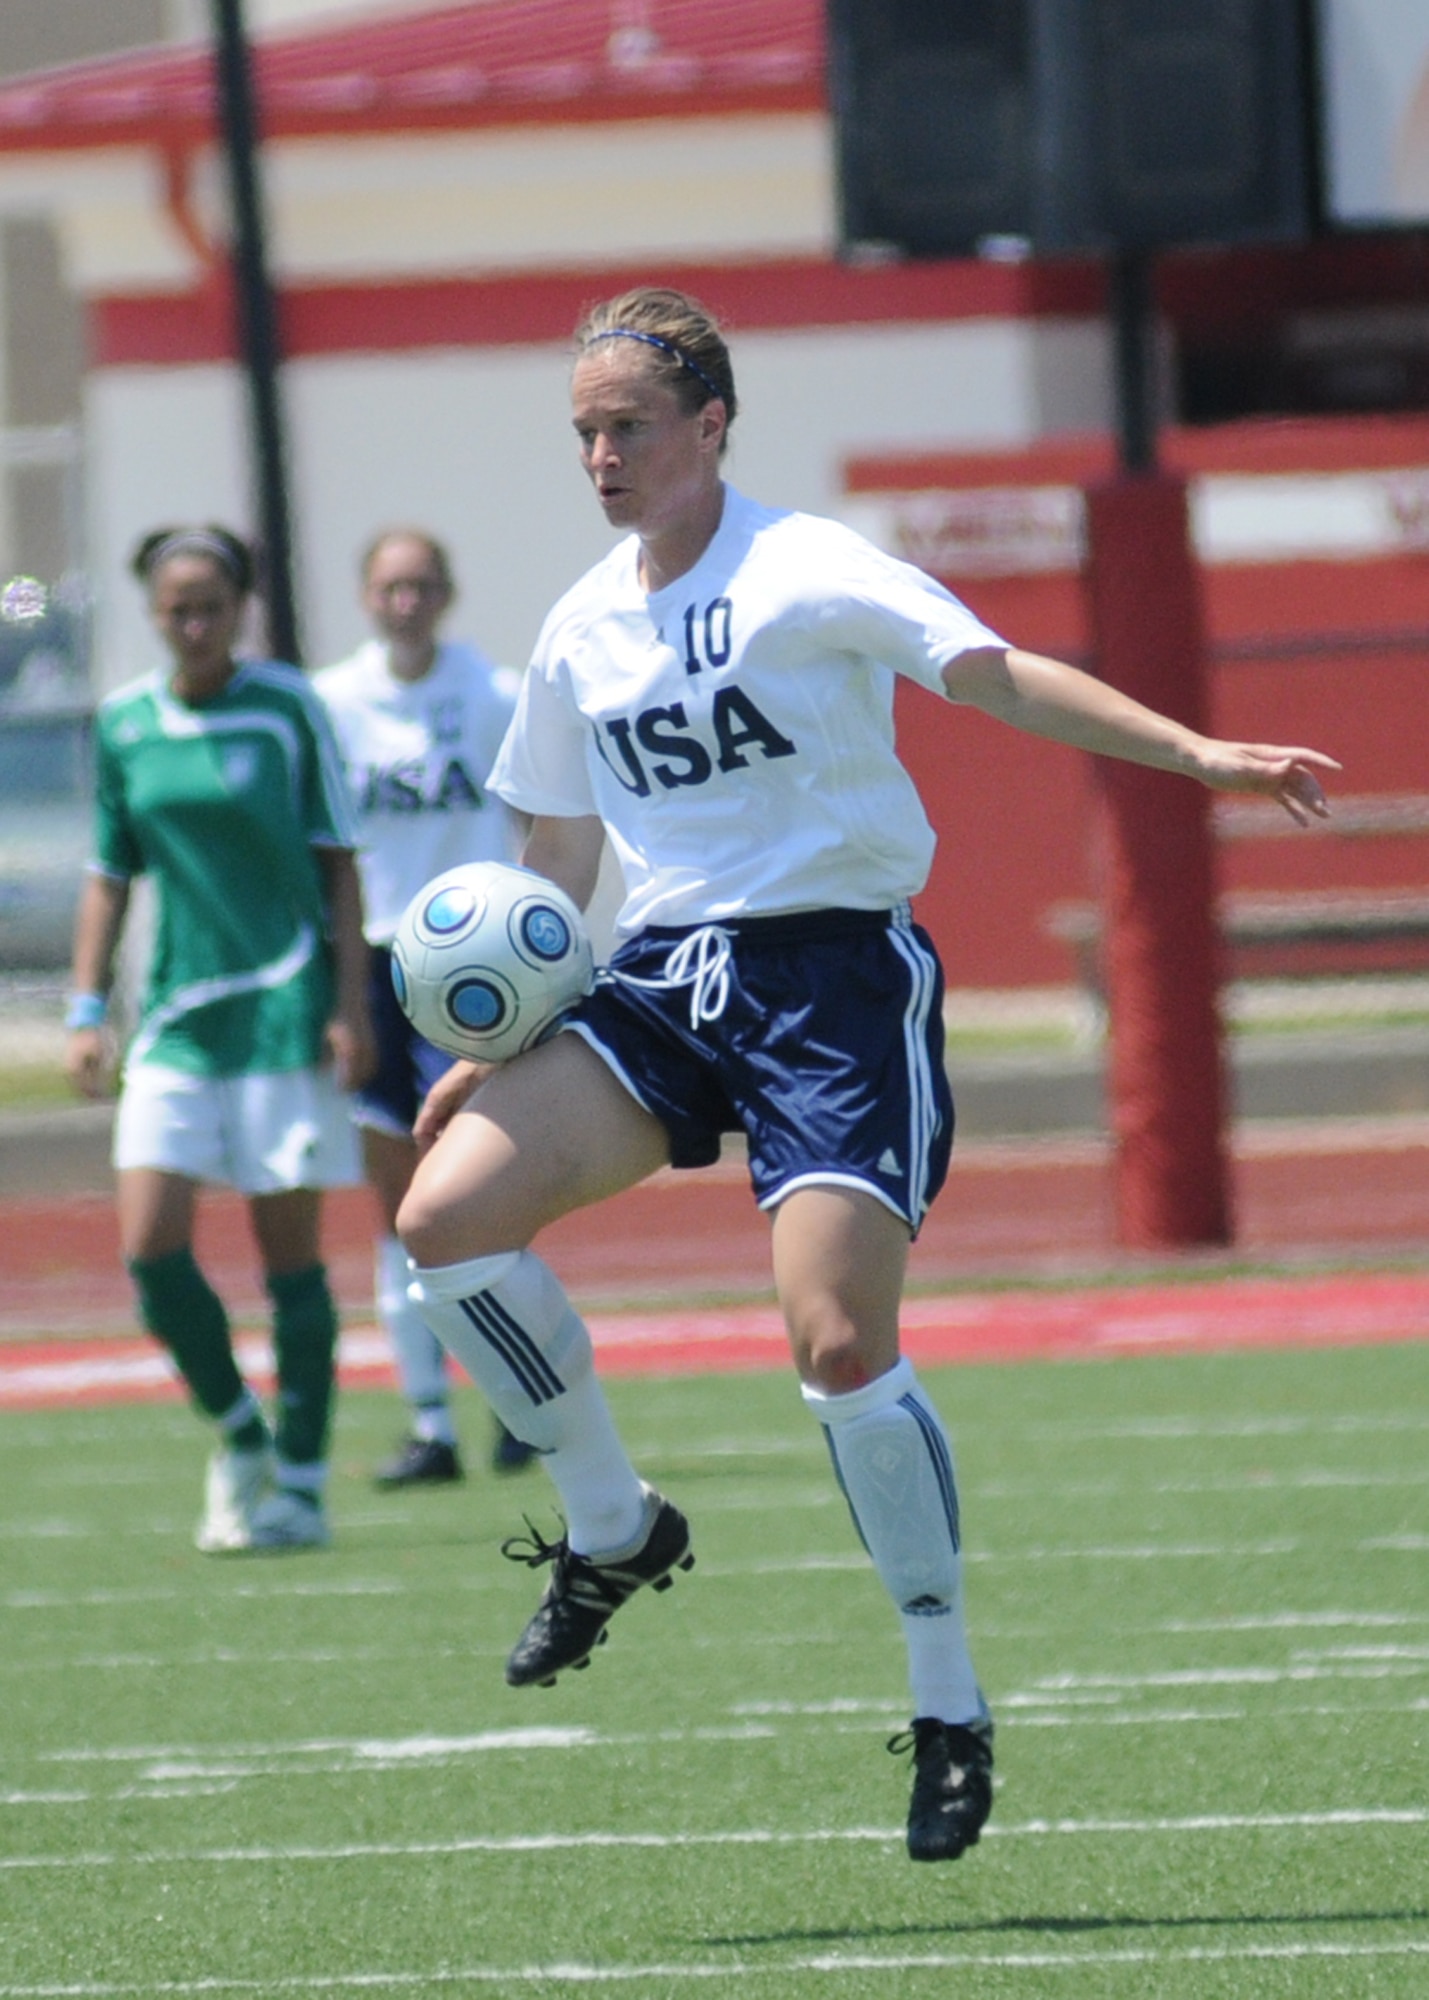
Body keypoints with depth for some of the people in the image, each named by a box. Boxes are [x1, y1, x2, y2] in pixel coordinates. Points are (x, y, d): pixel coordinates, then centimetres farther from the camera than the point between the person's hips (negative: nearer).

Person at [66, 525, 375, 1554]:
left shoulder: (289, 707, -4)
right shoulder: (123, 724, 6)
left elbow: (338, 861, -1)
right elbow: (111, 876, 14)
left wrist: (351, 1004, -6)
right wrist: (87, 1009, 7)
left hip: (285, 1007, -3)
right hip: (178, 1014, 4)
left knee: (290, 1253, -1)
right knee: (150, 1245, -7)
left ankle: (300, 1484, 8)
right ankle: (240, 1437, 14)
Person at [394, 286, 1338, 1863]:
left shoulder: (802, 572, -7)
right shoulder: (579, 633, 12)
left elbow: (1000, 675, -16)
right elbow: (554, 868, 22)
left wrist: (1197, 753, -28)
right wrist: (494, 1053, 15)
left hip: (834, 970, -6)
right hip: (664, 979, 6)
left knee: (839, 1344, -17)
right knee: (445, 1213, -13)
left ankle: (951, 1708, -2)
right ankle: (611, 1529, 8)